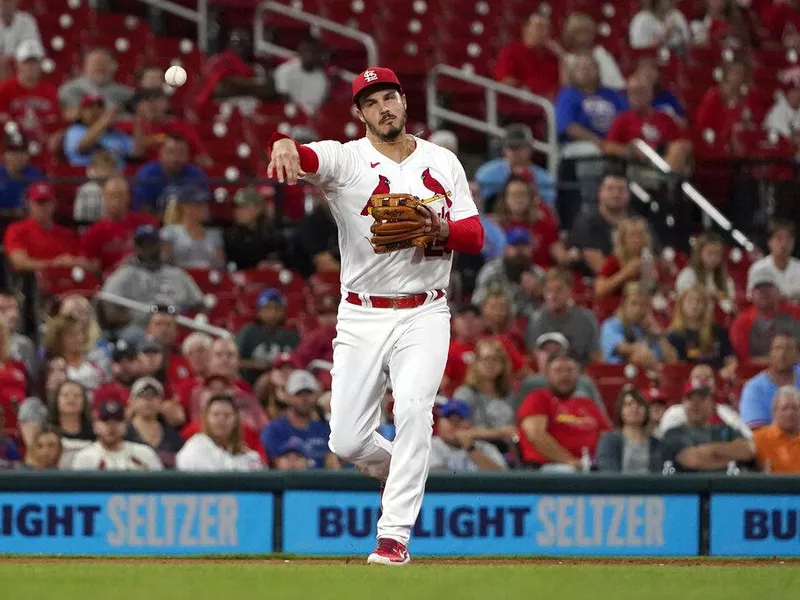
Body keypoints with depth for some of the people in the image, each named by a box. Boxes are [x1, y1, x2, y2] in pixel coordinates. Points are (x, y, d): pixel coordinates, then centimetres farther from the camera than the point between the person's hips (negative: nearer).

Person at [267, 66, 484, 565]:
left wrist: (440, 228, -19)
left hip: (424, 315, 0)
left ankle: (394, 536, -19)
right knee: (347, 442, -1)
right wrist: (285, 146, -51)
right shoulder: (346, 159, -2)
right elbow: (307, 159, -26)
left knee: (413, 411, -22)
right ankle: (401, 469, 33)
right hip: (361, 317, 0)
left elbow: (476, 238, 4)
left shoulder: (442, 163, 7)